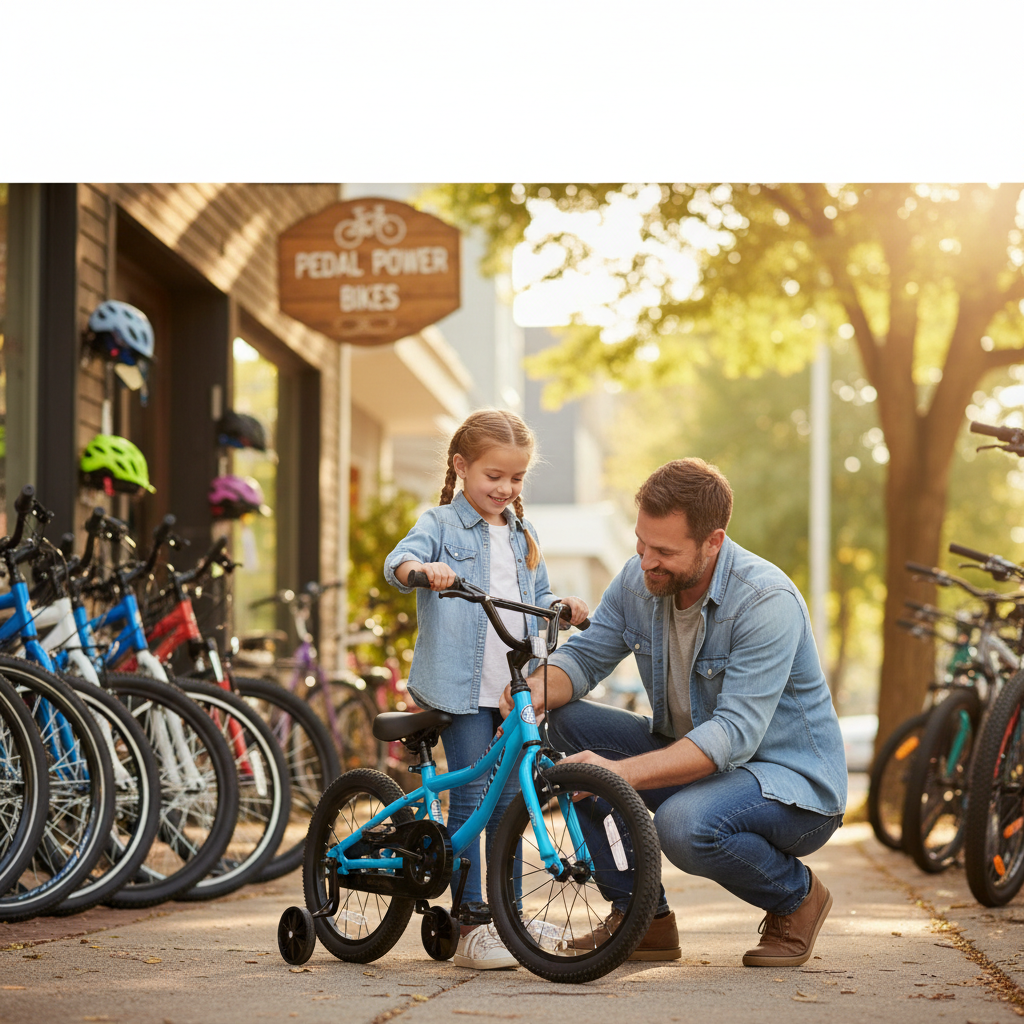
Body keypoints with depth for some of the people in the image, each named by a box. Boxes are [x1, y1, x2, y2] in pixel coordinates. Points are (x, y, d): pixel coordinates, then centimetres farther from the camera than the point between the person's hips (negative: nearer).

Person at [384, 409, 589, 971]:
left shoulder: (523, 535, 20)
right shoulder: (442, 524, 0)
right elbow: (398, 559, -17)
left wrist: (561, 605, 2)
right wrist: (422, 567, -40)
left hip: (514, 686, 6)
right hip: (460, 685, -6)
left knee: (511, 799, 9)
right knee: (470, 798, -9)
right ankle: (470, 927, -8)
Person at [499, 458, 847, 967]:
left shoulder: (767, 602, -26)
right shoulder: (638, 579, -5)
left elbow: (735, 734, -33)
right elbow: (584, 655, 2)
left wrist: (621, 772, -42)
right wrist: (540, 689, -24)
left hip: (791, 780, -7)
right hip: (690, 753, 7)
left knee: (684, 824, -37)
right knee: (566, 721, -10)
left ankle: (796, 895, -2)